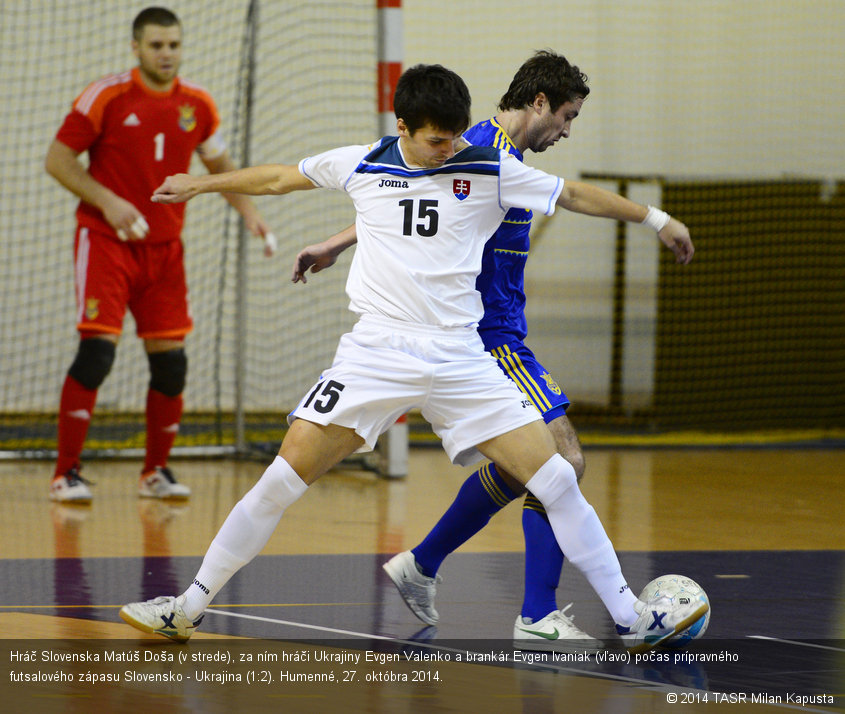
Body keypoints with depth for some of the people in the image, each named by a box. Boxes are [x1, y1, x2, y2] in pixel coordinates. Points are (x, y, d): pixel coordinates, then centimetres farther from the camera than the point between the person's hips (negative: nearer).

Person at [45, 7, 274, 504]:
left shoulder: (198, 105, 4)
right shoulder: (107, 96, -9)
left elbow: (221, 165, 19)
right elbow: (58, 160, -7)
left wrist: (250, 213, 6)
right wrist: (106, 201, -19)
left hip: (165, 247, 4)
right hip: (105, 241, -4)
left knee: (171, 360, 1)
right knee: (98, 349, -16)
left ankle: (156, 472, 18)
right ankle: (66, 473, -9)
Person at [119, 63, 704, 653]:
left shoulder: (489, 171, 2)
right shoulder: (361, 166, 5)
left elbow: (573, 195, 13)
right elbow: (280, 178, 22)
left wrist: (655, 218, 16)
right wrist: (202, 184, 33)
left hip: (460, 357, 0)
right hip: (375, 355, 0)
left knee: (557, 482, -7)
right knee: (282, 481, -8)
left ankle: (631, 620, 4)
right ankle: (189, 609, 3)